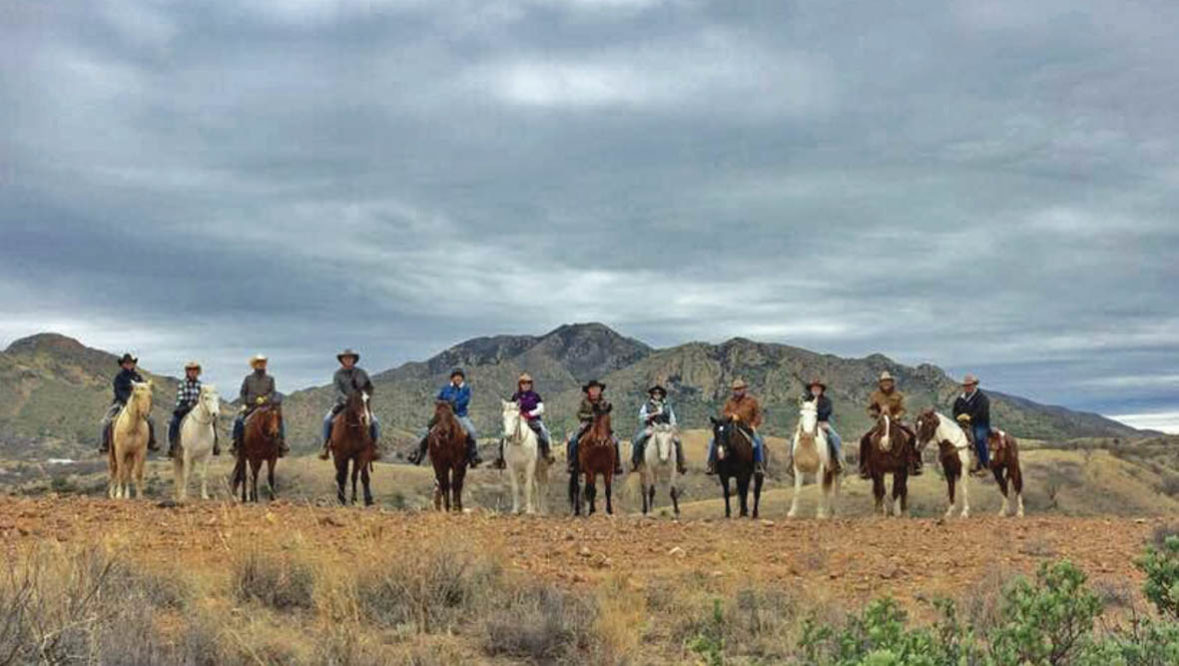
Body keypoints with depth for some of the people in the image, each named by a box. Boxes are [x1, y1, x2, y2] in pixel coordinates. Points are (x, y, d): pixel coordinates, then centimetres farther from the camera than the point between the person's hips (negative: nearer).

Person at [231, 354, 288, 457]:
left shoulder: (270, 379, 10)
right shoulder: (248, 378, 10)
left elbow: (272, 393, 3)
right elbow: (243, 392, 10)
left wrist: (264, 399, -16)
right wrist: (244, 404, -4)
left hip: (266, 407, 0)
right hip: (250, 406, 0)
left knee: (279, 421, -20)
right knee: (238, 420, -24)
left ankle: (281, 444, -11)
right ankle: (236, 443, -12)